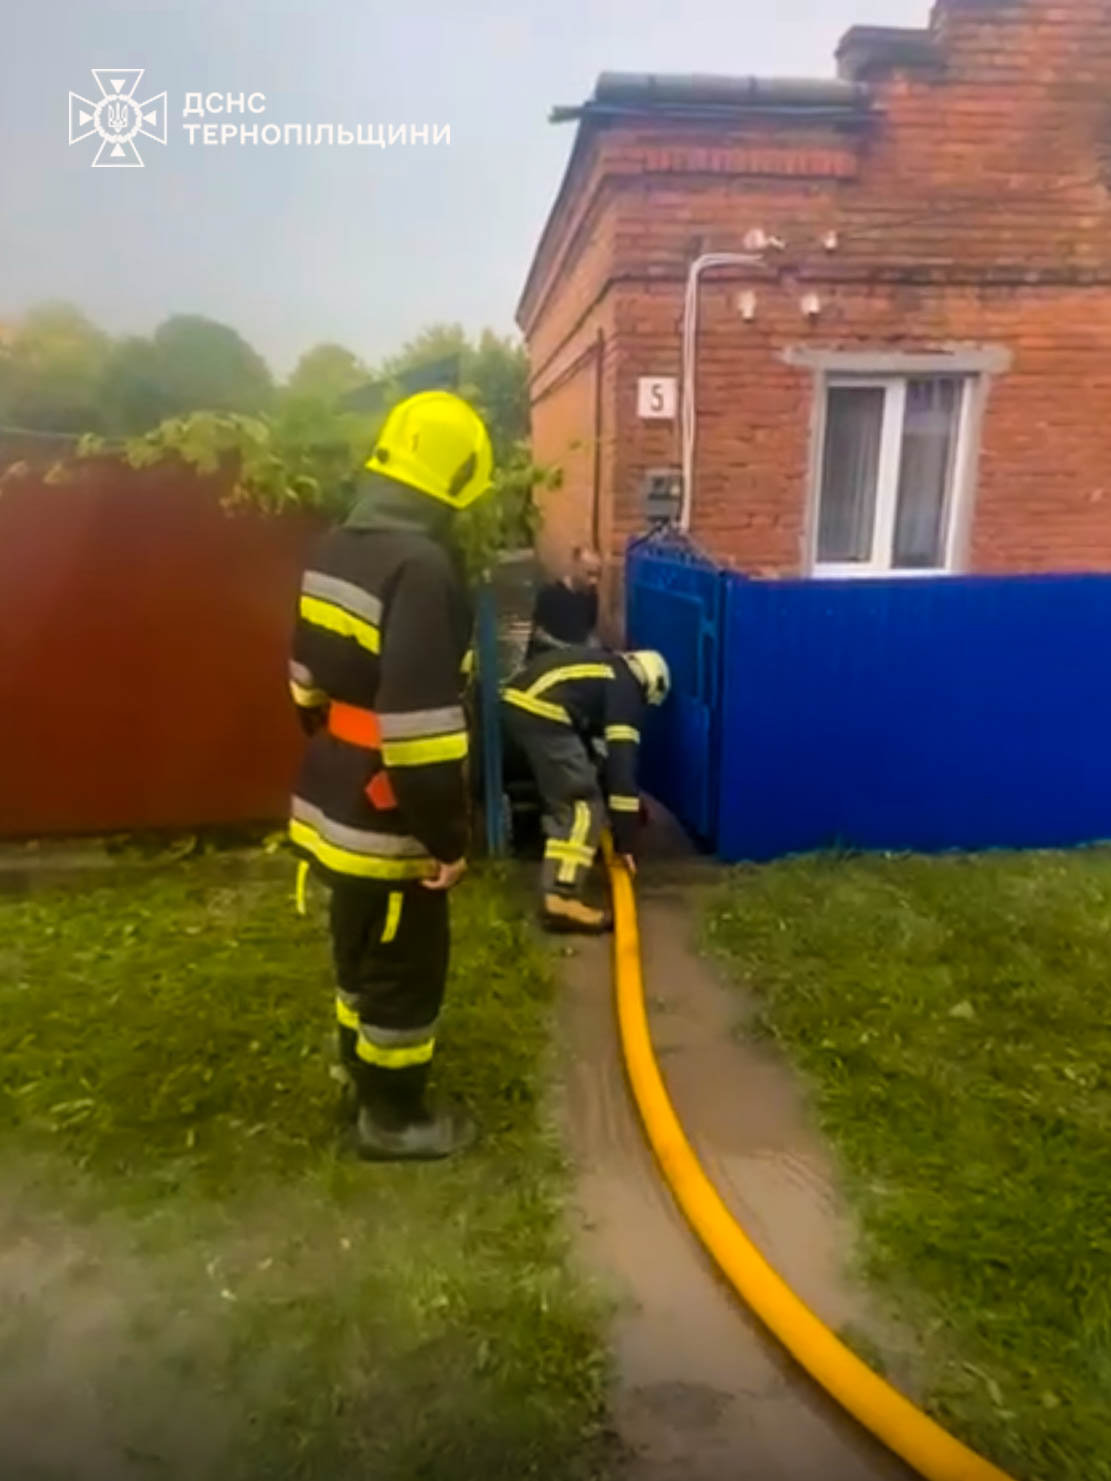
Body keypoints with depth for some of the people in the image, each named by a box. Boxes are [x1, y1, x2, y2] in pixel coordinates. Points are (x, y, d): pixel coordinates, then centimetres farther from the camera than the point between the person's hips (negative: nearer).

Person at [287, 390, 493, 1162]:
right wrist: (448, 837, -20)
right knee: (406, 967, 9)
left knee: (363, 949, 25)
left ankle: (365, 1068, 45)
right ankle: (393, 1116, 28)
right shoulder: (422, 567, -23)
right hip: (388, 819, -9)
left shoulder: (336, 549, 7)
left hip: (336, 801, 9)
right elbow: (420, 723, -28)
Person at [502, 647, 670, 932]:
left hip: (516, 702, 10)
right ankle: (561, 900, -11)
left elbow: (583, 731, 42)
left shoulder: (604, 670, 30)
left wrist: (588, 777, 52)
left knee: (561, 792, 30)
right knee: (583, 806, -4)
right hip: (542, 713, -10)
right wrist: (625, 841, 1)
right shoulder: (627, 690, 4)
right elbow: (622, 761, -2)